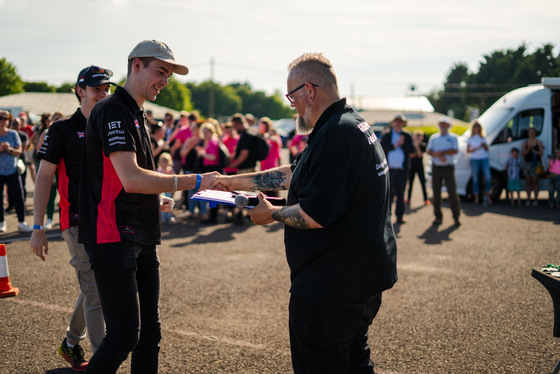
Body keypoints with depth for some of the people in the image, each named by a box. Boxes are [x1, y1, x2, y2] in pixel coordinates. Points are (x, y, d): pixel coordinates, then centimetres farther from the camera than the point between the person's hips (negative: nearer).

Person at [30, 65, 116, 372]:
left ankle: (71, 344, 36)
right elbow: (44, 178, -5)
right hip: (79, 222, -6)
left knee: (91, 288, 16)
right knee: (96, 293, -9)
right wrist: (37, 227, -10)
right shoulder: (63, 129, -5)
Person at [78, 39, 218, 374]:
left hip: (142, 239, 10)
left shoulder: (138, 116, 18)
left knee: (150, 332, 11)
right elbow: (132, 179, -24)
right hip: (114, 237, -10)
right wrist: (193, 182, -22)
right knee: (124, 334, -11)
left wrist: (157, 200, 10)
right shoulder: (112, 111, -13)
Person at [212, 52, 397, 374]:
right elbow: (295, 174, 19)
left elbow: (315, 215, -28)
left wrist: (273, 214, -9)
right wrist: (236, 182, 21)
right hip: (366, 274, 11)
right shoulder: (355, 125, 11)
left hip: (332, 284, -10)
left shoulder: (335, 135, -23)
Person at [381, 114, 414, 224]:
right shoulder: (386, 135, 10)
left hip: (402, 170, 1)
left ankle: (399, 216, 8)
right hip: (389, 169, -1)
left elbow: (412, 150, 1)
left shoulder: (407, 136, 11)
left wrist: (403, 144, -14)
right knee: (389, 193, -1)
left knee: (400, 194, 4)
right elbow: (382, 148, -4)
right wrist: (394, 146, -14)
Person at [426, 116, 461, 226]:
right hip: (436, 168, 3)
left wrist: (441, 152, -14)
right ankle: (438, 217, 10)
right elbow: (428, 151, 3)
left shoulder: (453, 137, 6)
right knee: (436, 193, 2)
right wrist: (439, 155, -13)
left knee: (452, 193, -6)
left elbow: (455, 151, -7)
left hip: (448, 168, -3)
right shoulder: (433, 138, 14)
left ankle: (456, 217, 4)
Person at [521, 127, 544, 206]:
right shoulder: (525, 143, 9)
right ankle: (528, 199, 7)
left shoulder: (539, 142, 5)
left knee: (535, 181, -5)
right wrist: (528, 149, -17)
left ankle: (536, 199, -3)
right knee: (528, 182, 2)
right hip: (527, 163, 2)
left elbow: (541, 153, -2)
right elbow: (523, 153, 0)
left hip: (536, 163, -2)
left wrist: (533, 150, -16)